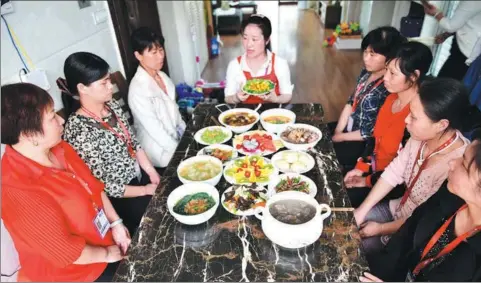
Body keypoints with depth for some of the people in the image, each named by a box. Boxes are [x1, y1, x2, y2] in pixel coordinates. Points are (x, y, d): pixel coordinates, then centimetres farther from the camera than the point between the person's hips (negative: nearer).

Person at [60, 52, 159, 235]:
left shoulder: (111, 105, -6)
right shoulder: (79, 131, -28)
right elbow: (102, 186, -22)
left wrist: (152, 173, -3)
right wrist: (146, 190, -13)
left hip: (140, 176, 7)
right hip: (117, 199, -6)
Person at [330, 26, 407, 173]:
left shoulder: (388, 91, -27)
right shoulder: (366, 73, -4)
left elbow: (371, 132, -22)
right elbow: (350, 103, 3)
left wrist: (340, 137, -13)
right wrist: (337, 131, -6)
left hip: (364, 144, -7)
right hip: (349, 127, 8)